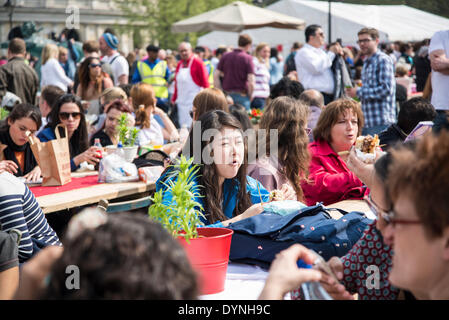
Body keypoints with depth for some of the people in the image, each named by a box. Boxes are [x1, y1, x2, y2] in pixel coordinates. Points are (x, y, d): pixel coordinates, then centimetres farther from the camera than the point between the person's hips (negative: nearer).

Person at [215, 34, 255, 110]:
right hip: (242, 95, -4)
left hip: (227, 95, 4)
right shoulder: (247, 58, -5)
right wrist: (250, 97, 0)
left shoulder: (225, 56, 7)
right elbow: (251, 80, -13)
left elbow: (216, 76, 3)